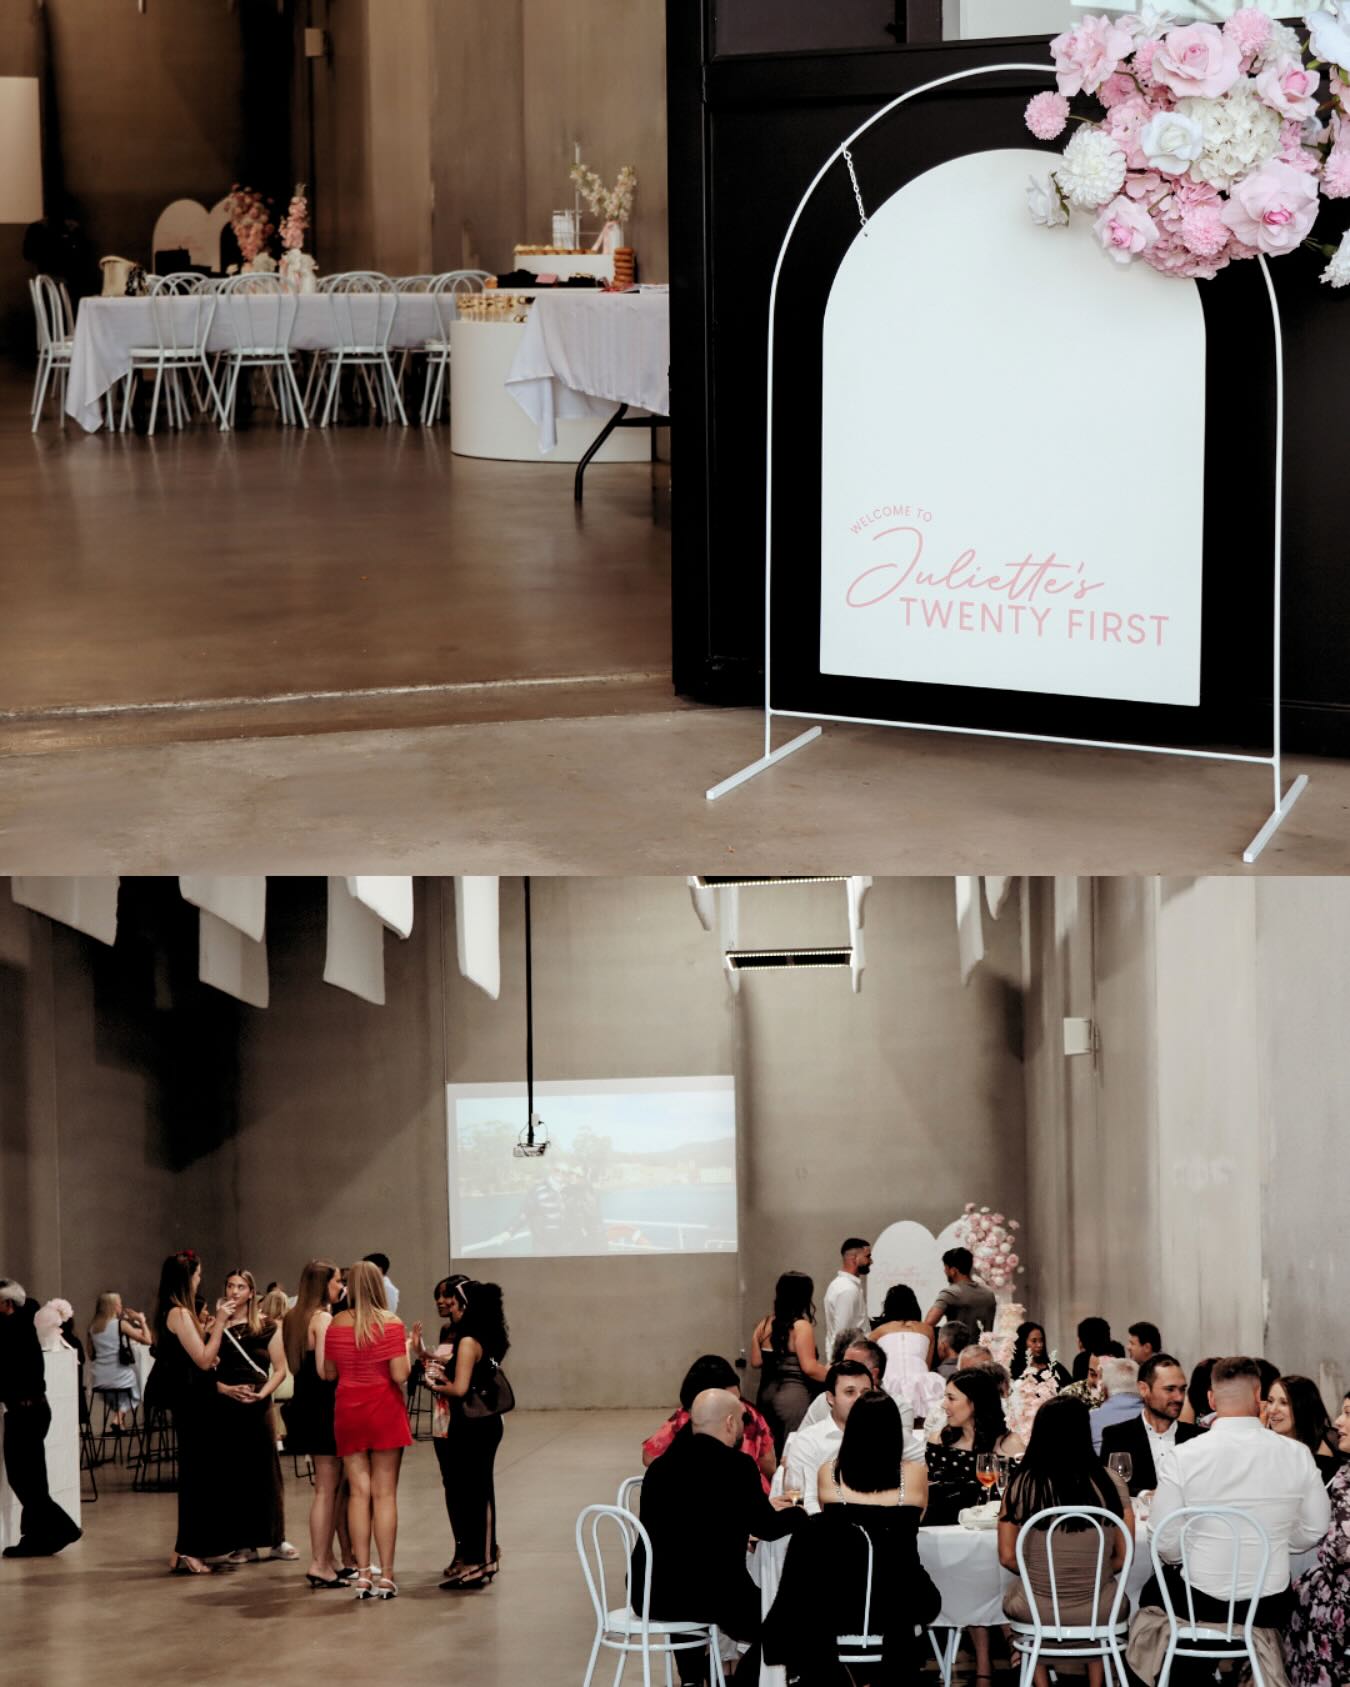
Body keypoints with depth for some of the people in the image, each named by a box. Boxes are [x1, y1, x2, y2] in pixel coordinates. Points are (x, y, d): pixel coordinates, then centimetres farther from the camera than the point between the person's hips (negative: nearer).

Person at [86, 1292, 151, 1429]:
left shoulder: (93, 1327, 4)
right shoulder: (121, 1324, -9)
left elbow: (91, 1354, 13)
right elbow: (147, 1340, -9)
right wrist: (142, 1322, 4)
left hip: (99, 1381, 5)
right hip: (121, 1379, -5)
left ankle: (117, 1415, 16)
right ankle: (119, 1417, 5)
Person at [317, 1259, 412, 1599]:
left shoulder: (336, 1325, -1)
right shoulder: (390, 1324, -10)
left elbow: (329, 1373, 5)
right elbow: (400, 1375, -15)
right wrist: (408, 1351, 4)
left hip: (348, 1412, 3)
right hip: (384, 1412, -3)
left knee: (358, 1491, 5)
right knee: (385, 1493, 1)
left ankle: (363, 1574, 2)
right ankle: (385, 1575, -1)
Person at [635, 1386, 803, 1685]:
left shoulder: (663, 1464, 10)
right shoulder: (734, 1465, -9)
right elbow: (767, 1528, -4)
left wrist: (763, 1507, 34)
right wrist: (798, 1512, 17)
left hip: (649, 1594, 6)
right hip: (708, 1592, -6)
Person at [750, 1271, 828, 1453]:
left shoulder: (765, 1325, 6)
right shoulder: (801, 1327, -13)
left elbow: (756, 1362, 12)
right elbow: (809, 1368, -16)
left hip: (768, 1391, 7)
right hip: (793, 1394, -7)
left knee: (771, 1450, 14)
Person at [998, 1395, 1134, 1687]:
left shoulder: (1021, 1486, -9)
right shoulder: (1110, 1483, -9)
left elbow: (1007, 1557, -4)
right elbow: (1123, 1557, -3)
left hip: (1038, 1610, 0)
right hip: (1098, 1612, 1)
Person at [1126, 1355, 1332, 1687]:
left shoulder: (1182, 1457, -15)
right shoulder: (1296, 1455, -10)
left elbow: (1166, 1545, -11)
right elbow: (1314, 1531, 1)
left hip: (1199, 1601, -2)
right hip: (1269, 1607, 2)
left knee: (1153, 1591, 32)